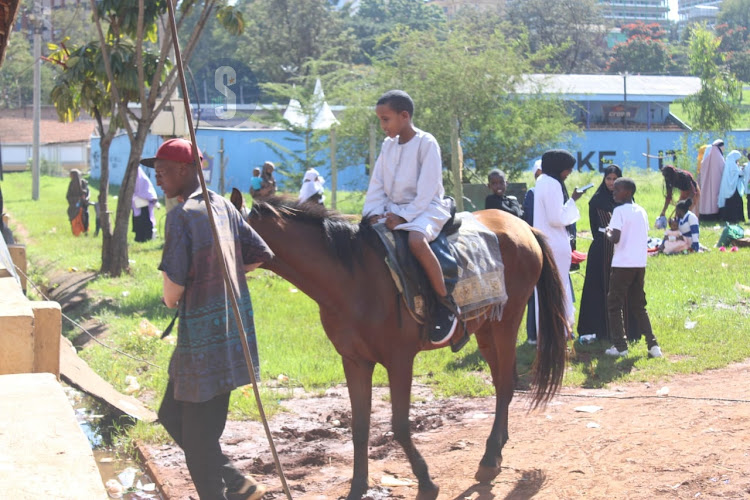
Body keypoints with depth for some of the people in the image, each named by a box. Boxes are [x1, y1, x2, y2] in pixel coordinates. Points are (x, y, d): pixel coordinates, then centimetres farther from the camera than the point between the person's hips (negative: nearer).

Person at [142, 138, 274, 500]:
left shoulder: (181, 215, -16)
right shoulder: (223, 206, 8)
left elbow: (174, 284, -23)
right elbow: (260, 255, 15)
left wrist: (170, 300, -1)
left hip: (203, 337, -9)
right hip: (231, 330, 9)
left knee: (198, 435, 3)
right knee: (173, 415, 21)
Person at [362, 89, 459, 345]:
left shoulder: (426, 144, -9)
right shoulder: (388, 145, 11)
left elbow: (426, 189, -15)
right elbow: (377, 184, 10)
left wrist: (404, 217, -21)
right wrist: (375, 213, -6)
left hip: (425, 208, -8)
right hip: (393, 208, 8)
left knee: (416, 239, -38)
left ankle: (447, 304, -29)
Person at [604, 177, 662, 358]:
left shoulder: (620, 211, -10)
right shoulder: (641, 211, 11)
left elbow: (615, 239, -19)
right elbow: (644, 236, 15)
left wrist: (608, 233, 3)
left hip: (623, 264, -6)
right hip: (640, 263, 7)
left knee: (615, 304, 4)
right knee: (639, 306, 14)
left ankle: (620, 346, -1)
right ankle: (652, 344, 5)